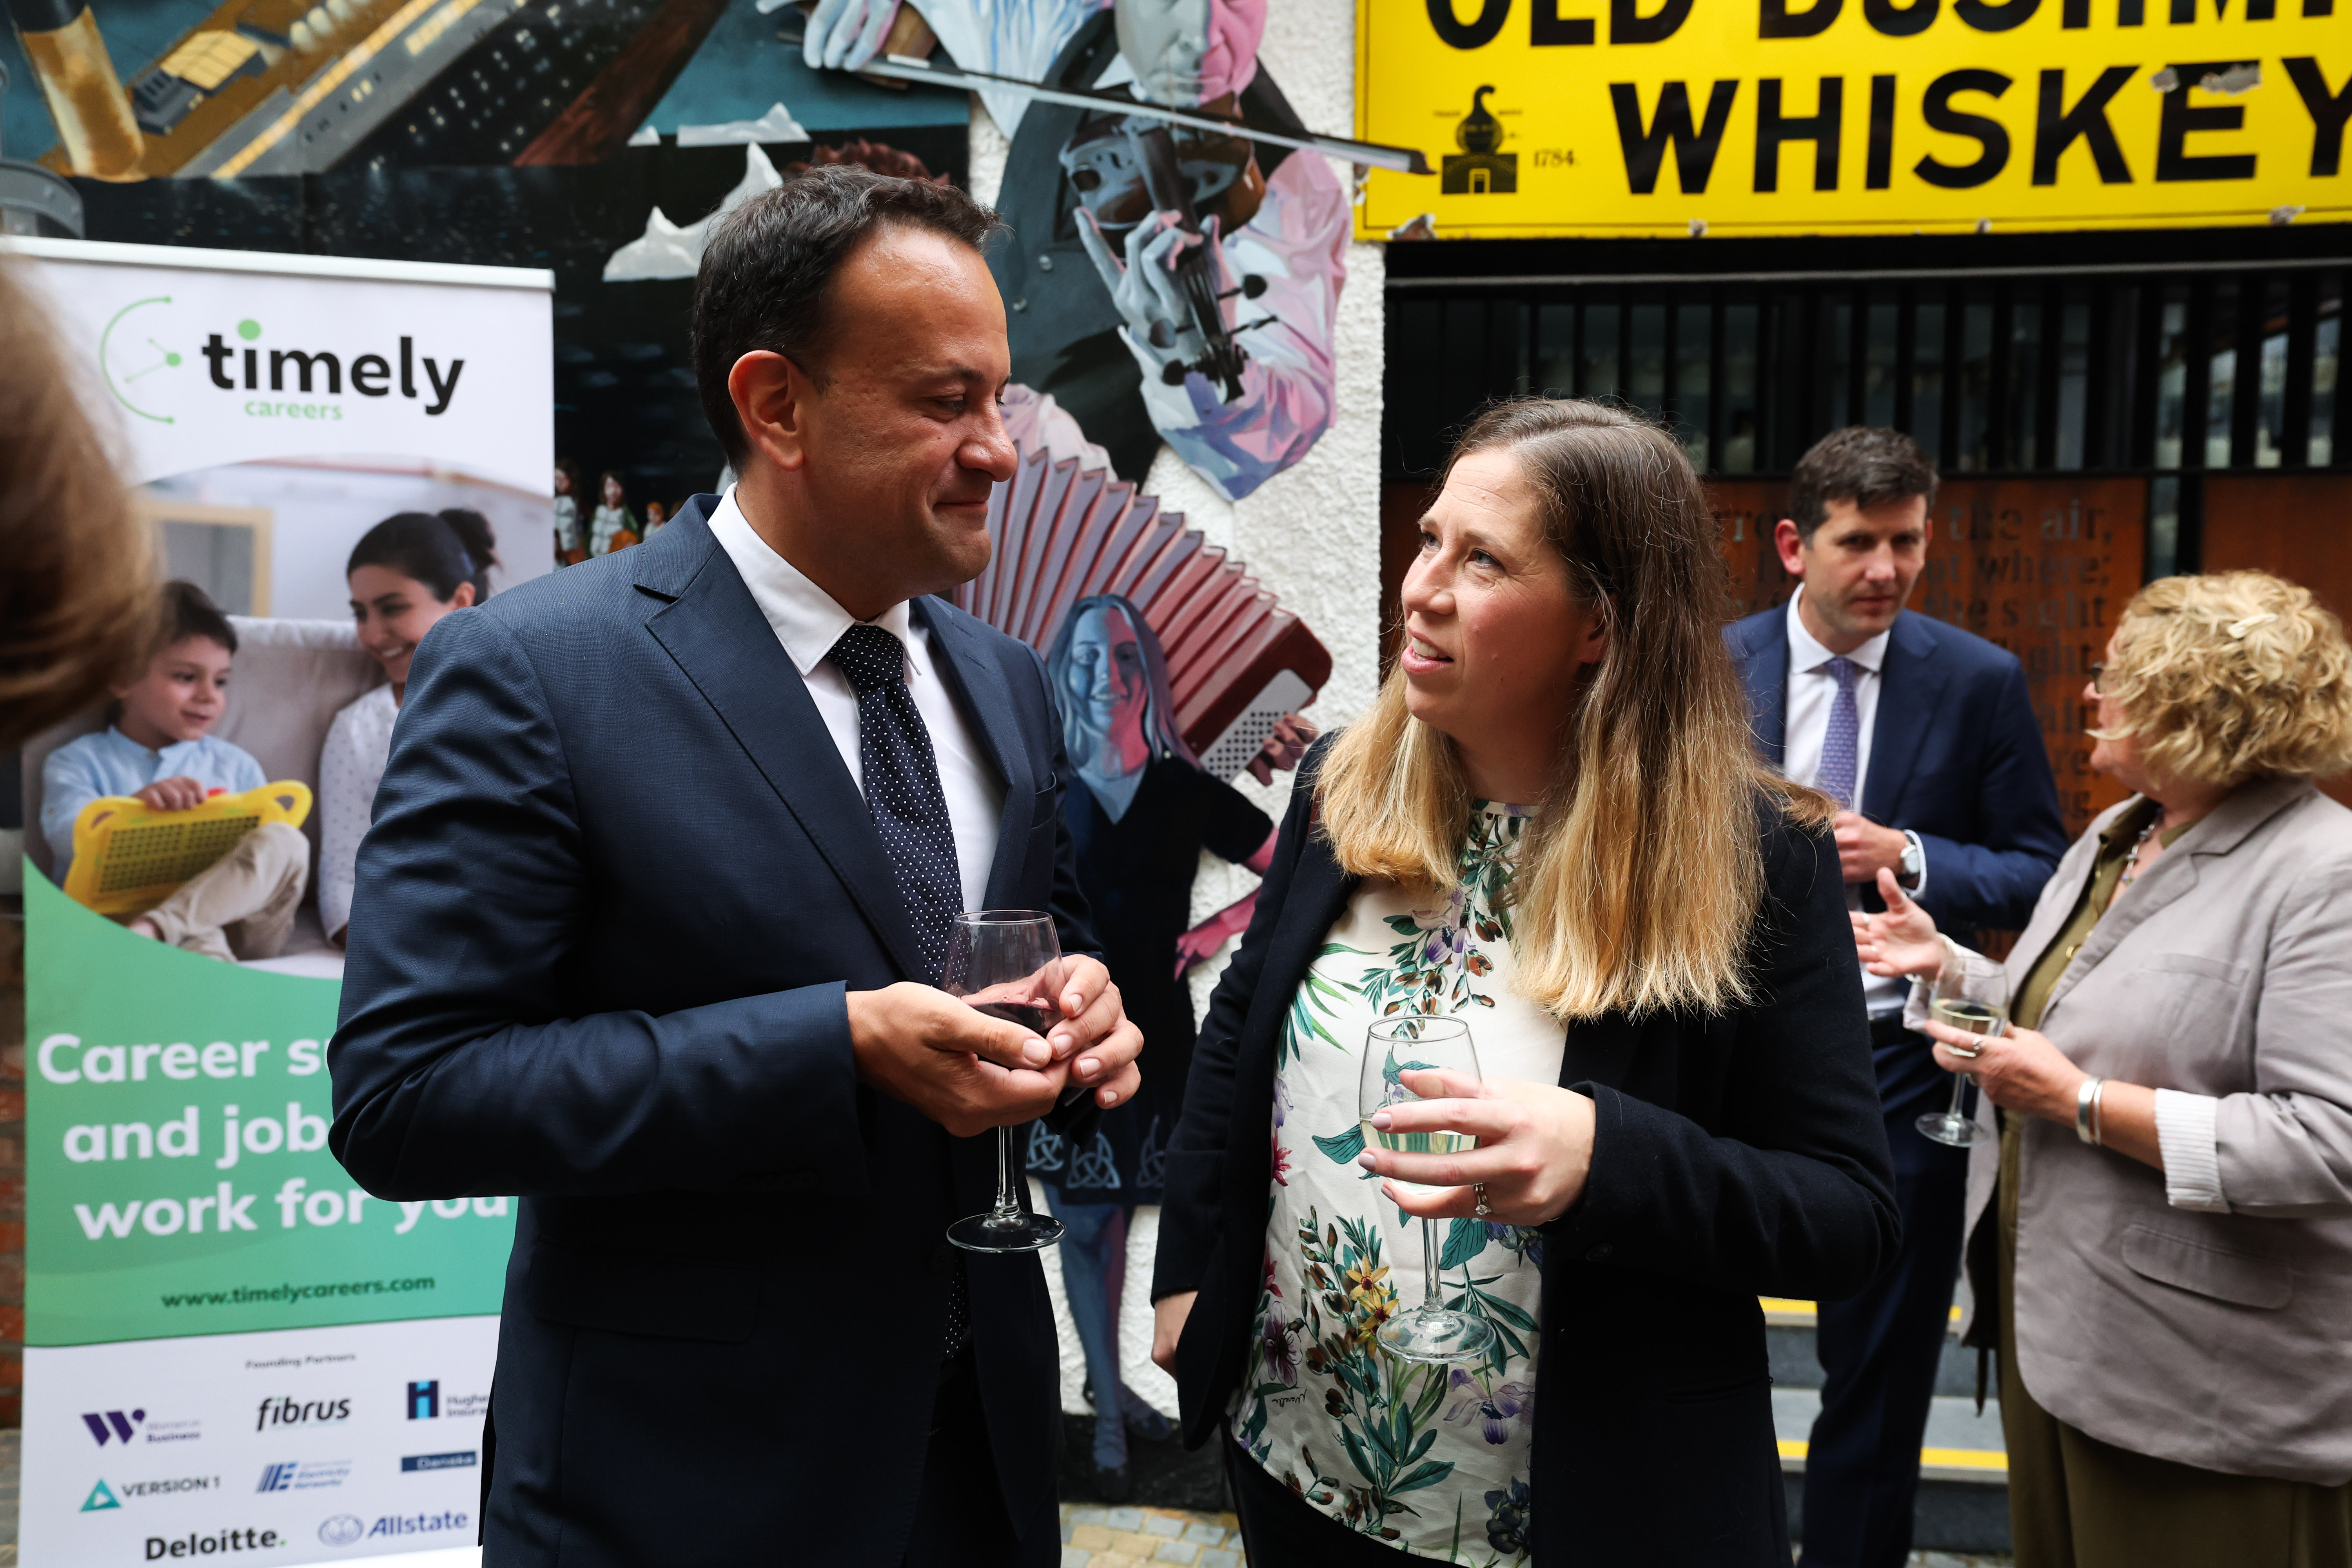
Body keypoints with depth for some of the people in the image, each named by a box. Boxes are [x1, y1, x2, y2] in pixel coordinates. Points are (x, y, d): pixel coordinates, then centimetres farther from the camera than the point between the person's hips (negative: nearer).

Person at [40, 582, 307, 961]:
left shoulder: (237, 766, 21)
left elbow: (269, 852, 14)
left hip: (233, 923, 3)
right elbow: (68, 837, -9)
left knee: (284, 840, -26)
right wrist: (135, 806, -30)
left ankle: (149, 929, -37)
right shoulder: (79, 763, 12)